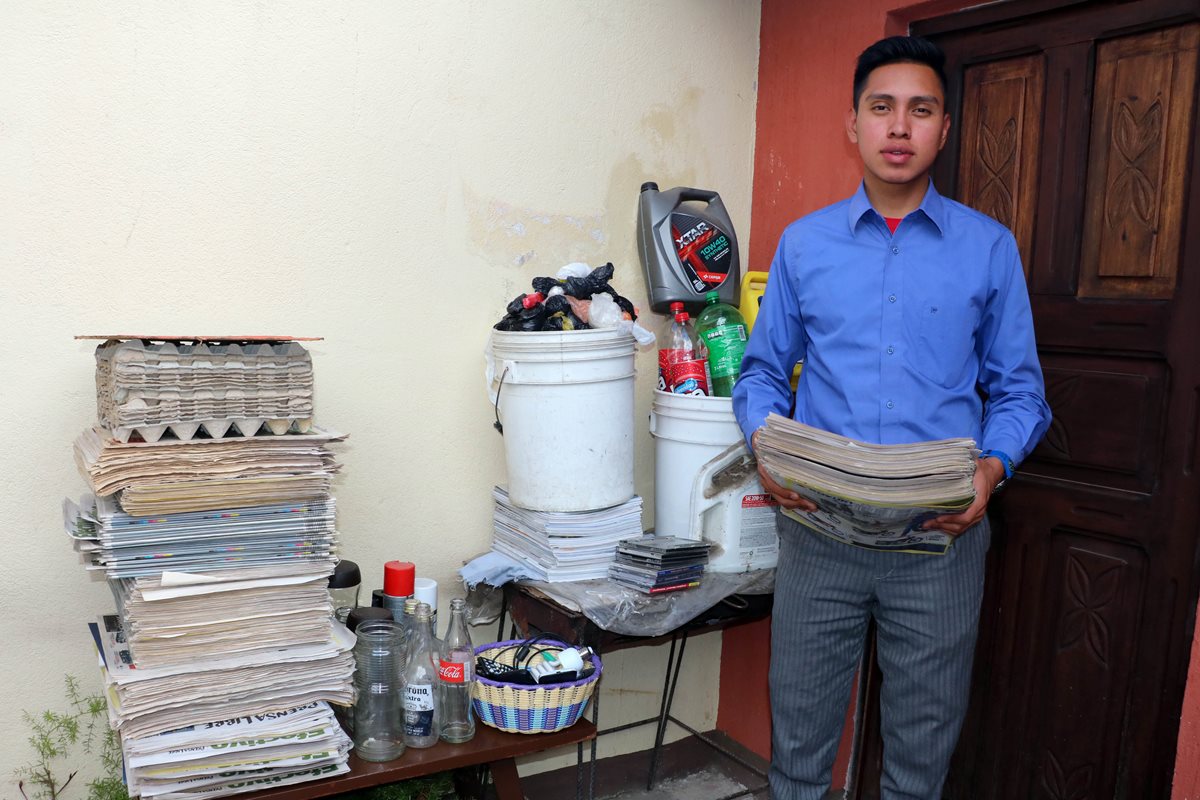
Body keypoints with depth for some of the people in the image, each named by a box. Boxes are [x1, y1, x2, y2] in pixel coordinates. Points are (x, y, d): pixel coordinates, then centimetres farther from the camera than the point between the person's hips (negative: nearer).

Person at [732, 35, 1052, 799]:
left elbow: (1018, 387, 5)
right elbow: (764, 370, 8)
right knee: (800, 728, 12)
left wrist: (994, 466, -14)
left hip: (942, 536, 0)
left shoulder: (990, 248, 3)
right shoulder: (803, 243, 5)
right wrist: (766, 441, -11)